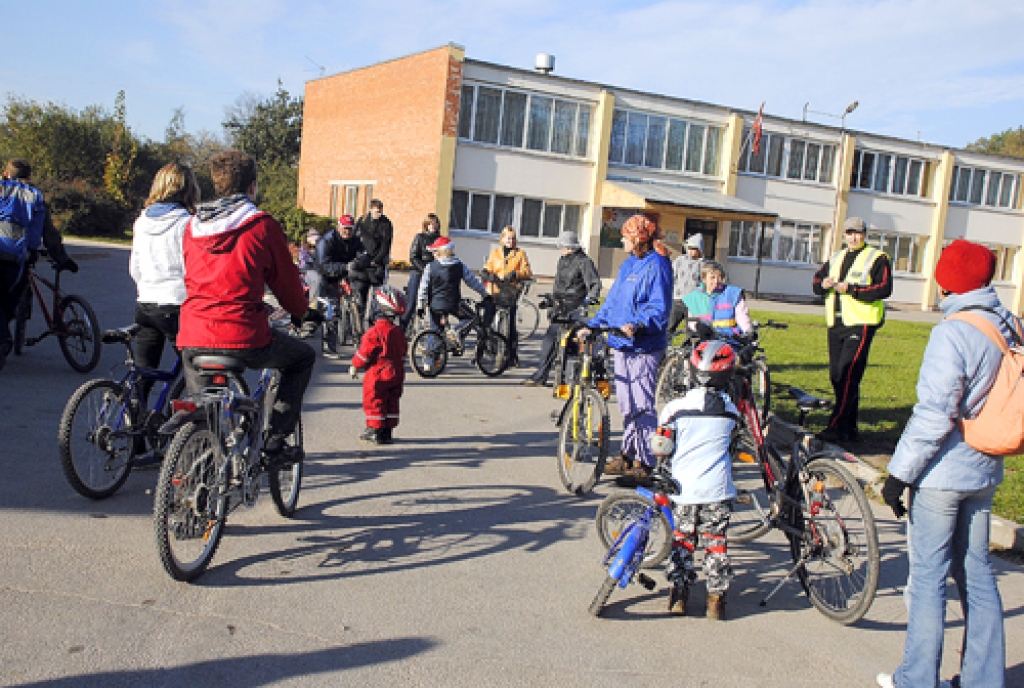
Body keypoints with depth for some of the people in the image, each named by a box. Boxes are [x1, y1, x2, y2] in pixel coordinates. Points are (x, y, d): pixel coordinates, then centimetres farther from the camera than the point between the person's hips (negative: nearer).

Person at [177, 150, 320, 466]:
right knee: (302, 357, 22)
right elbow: (285, 278, 6)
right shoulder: (262, 225, -3)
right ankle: (274, 444, 17)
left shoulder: (193, 225, 12)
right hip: (244, 337, -5)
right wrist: (302, 312, 25)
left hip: (193, 338, 5)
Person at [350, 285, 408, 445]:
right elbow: (403, 352, 14)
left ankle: (375, 431, 6)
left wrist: (355, 366, 2)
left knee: (374, 402, 3)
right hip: (397, 375, 7)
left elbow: (364, 353, -13)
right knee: (391, 402, 12)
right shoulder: (399, 332, 6)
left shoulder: (375, 332, -18)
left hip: (378, 375, -7)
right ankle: (387, 432, 16)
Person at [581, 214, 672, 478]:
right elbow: (612, 301, 23)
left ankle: (645, 462, 2)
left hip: (644, 347, -9)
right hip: (623, 343, 9)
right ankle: (628, 455, 25)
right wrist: (592, 325, 16)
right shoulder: (629, 264, 17)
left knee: (642, 406, -5)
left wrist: (638, 324, -32)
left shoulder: (656, 265, -9)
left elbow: (659, 308, -17)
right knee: (626, 403, 14)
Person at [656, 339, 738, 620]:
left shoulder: (676, 407, -7)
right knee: (716, 543, 12)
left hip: (683, 489, -1)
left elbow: (660, 448, -2)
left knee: (682, 539, 13)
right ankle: (716, 598, 15)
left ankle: (678, 595, 18)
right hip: (717, 489, 1)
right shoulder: (730, 409, 1)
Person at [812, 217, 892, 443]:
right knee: (836, 377, 8)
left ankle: (837, 428, -14)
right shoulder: (836, 258, 21)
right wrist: (823, 284, -5)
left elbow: (884, 288, -13)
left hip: (860, 325, -7)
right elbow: (816, 282, 19)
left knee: (847, 376, -14)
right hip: (836, 325, 7)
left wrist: (851, 288, -19)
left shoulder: (877, 258, 0)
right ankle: (849, 428, 17)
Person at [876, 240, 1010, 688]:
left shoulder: (953, 333, -20)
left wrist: (898, 473, -17)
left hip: (941, 474, -7)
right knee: (977, 574, 16)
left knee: (927, 578, 3)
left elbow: (934, 415, -23)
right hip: (984, 472, 7)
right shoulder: (1008, 327, 3)